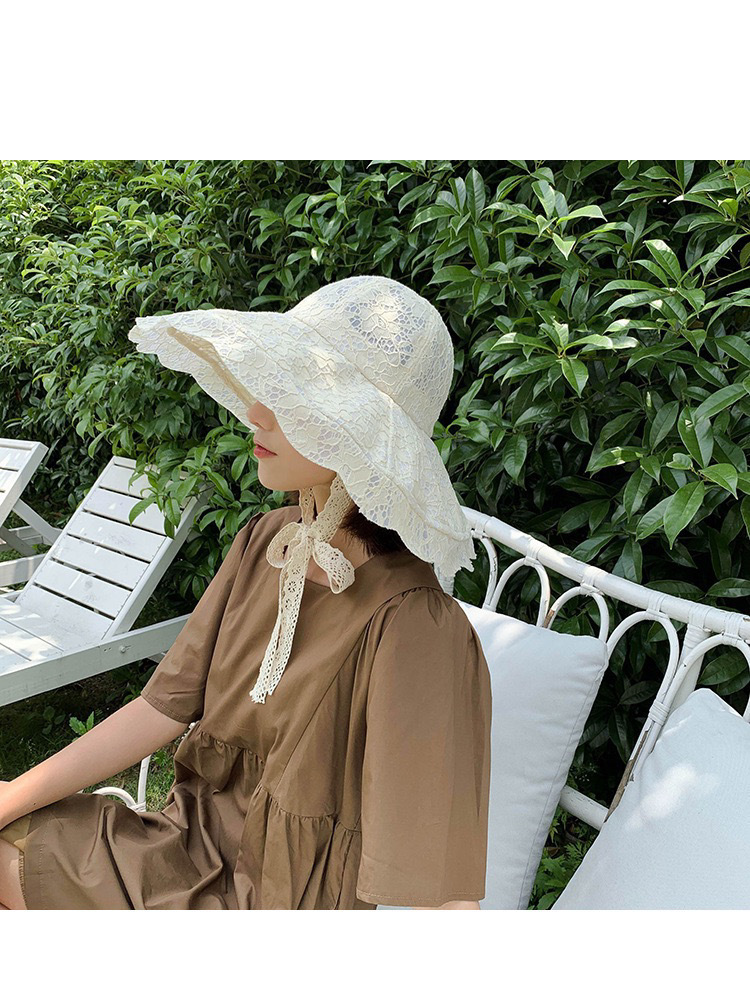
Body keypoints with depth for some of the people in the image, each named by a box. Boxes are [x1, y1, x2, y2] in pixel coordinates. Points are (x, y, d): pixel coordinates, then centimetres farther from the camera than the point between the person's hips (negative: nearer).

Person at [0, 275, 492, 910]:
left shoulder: (412, 625, -29)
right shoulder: (265, 543, -7)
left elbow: (439, 894, -28)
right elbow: (163, 708, -1)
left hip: (289, 895, -5)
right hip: (201, 846, 6)